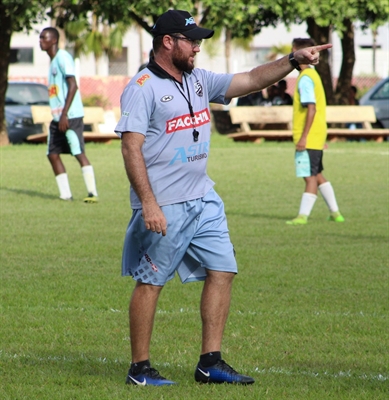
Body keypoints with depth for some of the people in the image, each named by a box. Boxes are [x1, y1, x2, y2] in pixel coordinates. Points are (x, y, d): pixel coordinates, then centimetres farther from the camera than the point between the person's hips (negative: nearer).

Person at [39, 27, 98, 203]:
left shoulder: (63, 57, -9)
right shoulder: (52, 61, 19)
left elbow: (73, 85, -18)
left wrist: (64, 114, -22)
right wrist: (58, 116, 20)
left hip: (71, 116, -10)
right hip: (57, 117, 10)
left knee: (79, 153, -11)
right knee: (53, 154, 6)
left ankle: (93, 193, -10)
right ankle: (65, 194, 10)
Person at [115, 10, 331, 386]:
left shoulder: (199, 81, 12)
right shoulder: (142, 88, -12)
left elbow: (252, 80, 12)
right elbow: (131, 147, -17)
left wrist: (293, 60, -2)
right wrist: (148, 202, -24)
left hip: (203, 201, 8)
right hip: (162, 207, -8)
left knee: (222, 271, 4)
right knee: (151, 282, -1)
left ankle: (210, 363, 8)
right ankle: (139, 368, 8)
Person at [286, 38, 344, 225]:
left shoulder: (305, 79, -16)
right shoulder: (312, 75, 14)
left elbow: (311, 108, -23)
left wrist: (303, 137, -24)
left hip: (308, 138, -10)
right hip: (316, 137, 10)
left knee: (311, 177, -7)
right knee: (316, 175, 16)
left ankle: (303, 216, -6)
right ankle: (335, 212, 20)